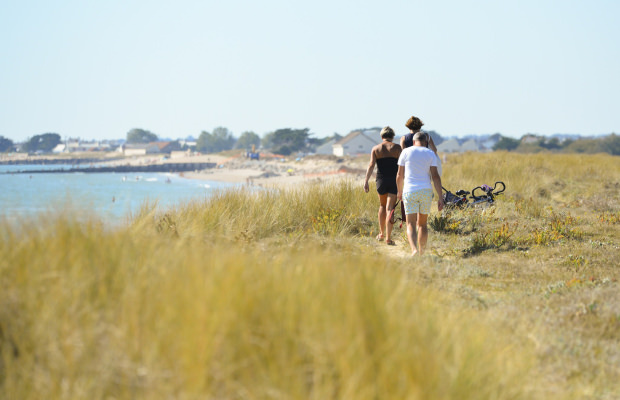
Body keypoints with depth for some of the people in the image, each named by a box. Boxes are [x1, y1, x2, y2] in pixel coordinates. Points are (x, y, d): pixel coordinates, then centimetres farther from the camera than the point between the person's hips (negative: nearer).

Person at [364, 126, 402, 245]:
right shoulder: (396, 147, 1)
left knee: (382, 205, 22)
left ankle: (381, 234, 27)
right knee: (390, 208, -4)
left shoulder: (375, 149, 4)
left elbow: (371, 165, -7)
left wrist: (366, 181, -12)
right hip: (394, 180, -2)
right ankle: (388, 238, -12)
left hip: (381, 180, 2)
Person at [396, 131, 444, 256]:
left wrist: (399, 191, 22)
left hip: (409, 191, -2)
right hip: (426, 190, 2)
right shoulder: (430, 154, 4)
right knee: (422, 224, 16)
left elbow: (400, 175, 6)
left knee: (411, 225, -5)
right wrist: (440, 197, -3)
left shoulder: (406, 152, 3)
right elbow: (435, 176, -3)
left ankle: (414, 250, -28)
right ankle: (421, 252, 19)